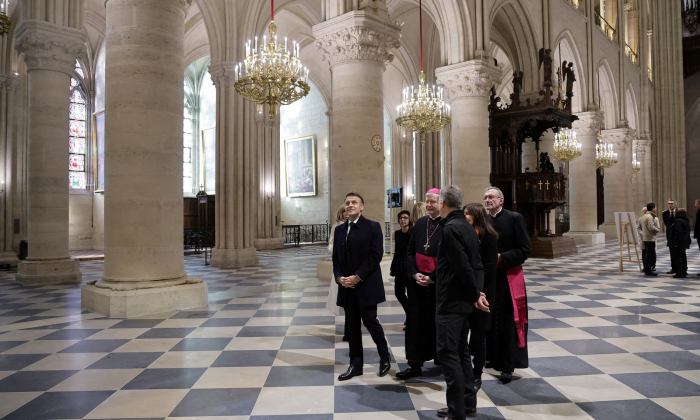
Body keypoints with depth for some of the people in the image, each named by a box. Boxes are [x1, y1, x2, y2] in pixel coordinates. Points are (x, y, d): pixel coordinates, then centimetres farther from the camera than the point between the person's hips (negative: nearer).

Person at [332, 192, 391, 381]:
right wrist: (339, 277, -5)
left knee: (370, 322, -1)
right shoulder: (339, 230, 12)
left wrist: (357, 277, -16)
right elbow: (336, 257, 13)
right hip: (346, 285, 5)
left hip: (366, 285, -5)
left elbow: (376, 255, -11)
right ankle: (356, 364, 20)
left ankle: (385, 358, 22)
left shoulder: (373, 226, -4)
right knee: (351, 326, 9)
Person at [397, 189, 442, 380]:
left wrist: (433, 278, -14)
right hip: (418, 281, 5)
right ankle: (415, 364, 12)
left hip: (439, 283, -5)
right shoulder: (420, 223, 7)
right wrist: (414, 273, -5)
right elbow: (410, 251, 8)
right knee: (415, 321, 5)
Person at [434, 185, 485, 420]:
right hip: (462, 301, 10)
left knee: (448, 353, -3)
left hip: (450, 302, -10)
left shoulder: (450, 229, -18)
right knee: (461, 351, 17)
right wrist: (475, 294, 6)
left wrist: (475, 295, -10)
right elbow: (473, 264, 12)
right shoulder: (468, 227, 12)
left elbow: (463, 266, -22)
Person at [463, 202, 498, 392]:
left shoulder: (488, 237, -5)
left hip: (479, 293, -4)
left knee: (478, 334, 6)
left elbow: (490, 267, -11)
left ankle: (477, 375, 18)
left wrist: (485, 293, -21)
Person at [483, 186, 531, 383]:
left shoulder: (514, 218, -6)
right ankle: (492, 357, 26)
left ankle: (508, 366, 9)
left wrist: (501, 258, -17)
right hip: (488, 277, 5)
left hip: (508, 278, -4)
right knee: (490, 320, 11)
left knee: (509, 322, 0)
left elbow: (526, 249, -10)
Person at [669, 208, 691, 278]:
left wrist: (675, 243, -21)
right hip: (685, 242, 10)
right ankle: (684, 272, 23)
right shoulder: (686, 221, 14)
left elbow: (677, 233, -22)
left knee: (678, 258, -7)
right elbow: (687, 232, 19)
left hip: (678, 243, -10)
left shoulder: (678, 221, -17)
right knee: (683, 257, 16)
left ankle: (679, 273, -7)